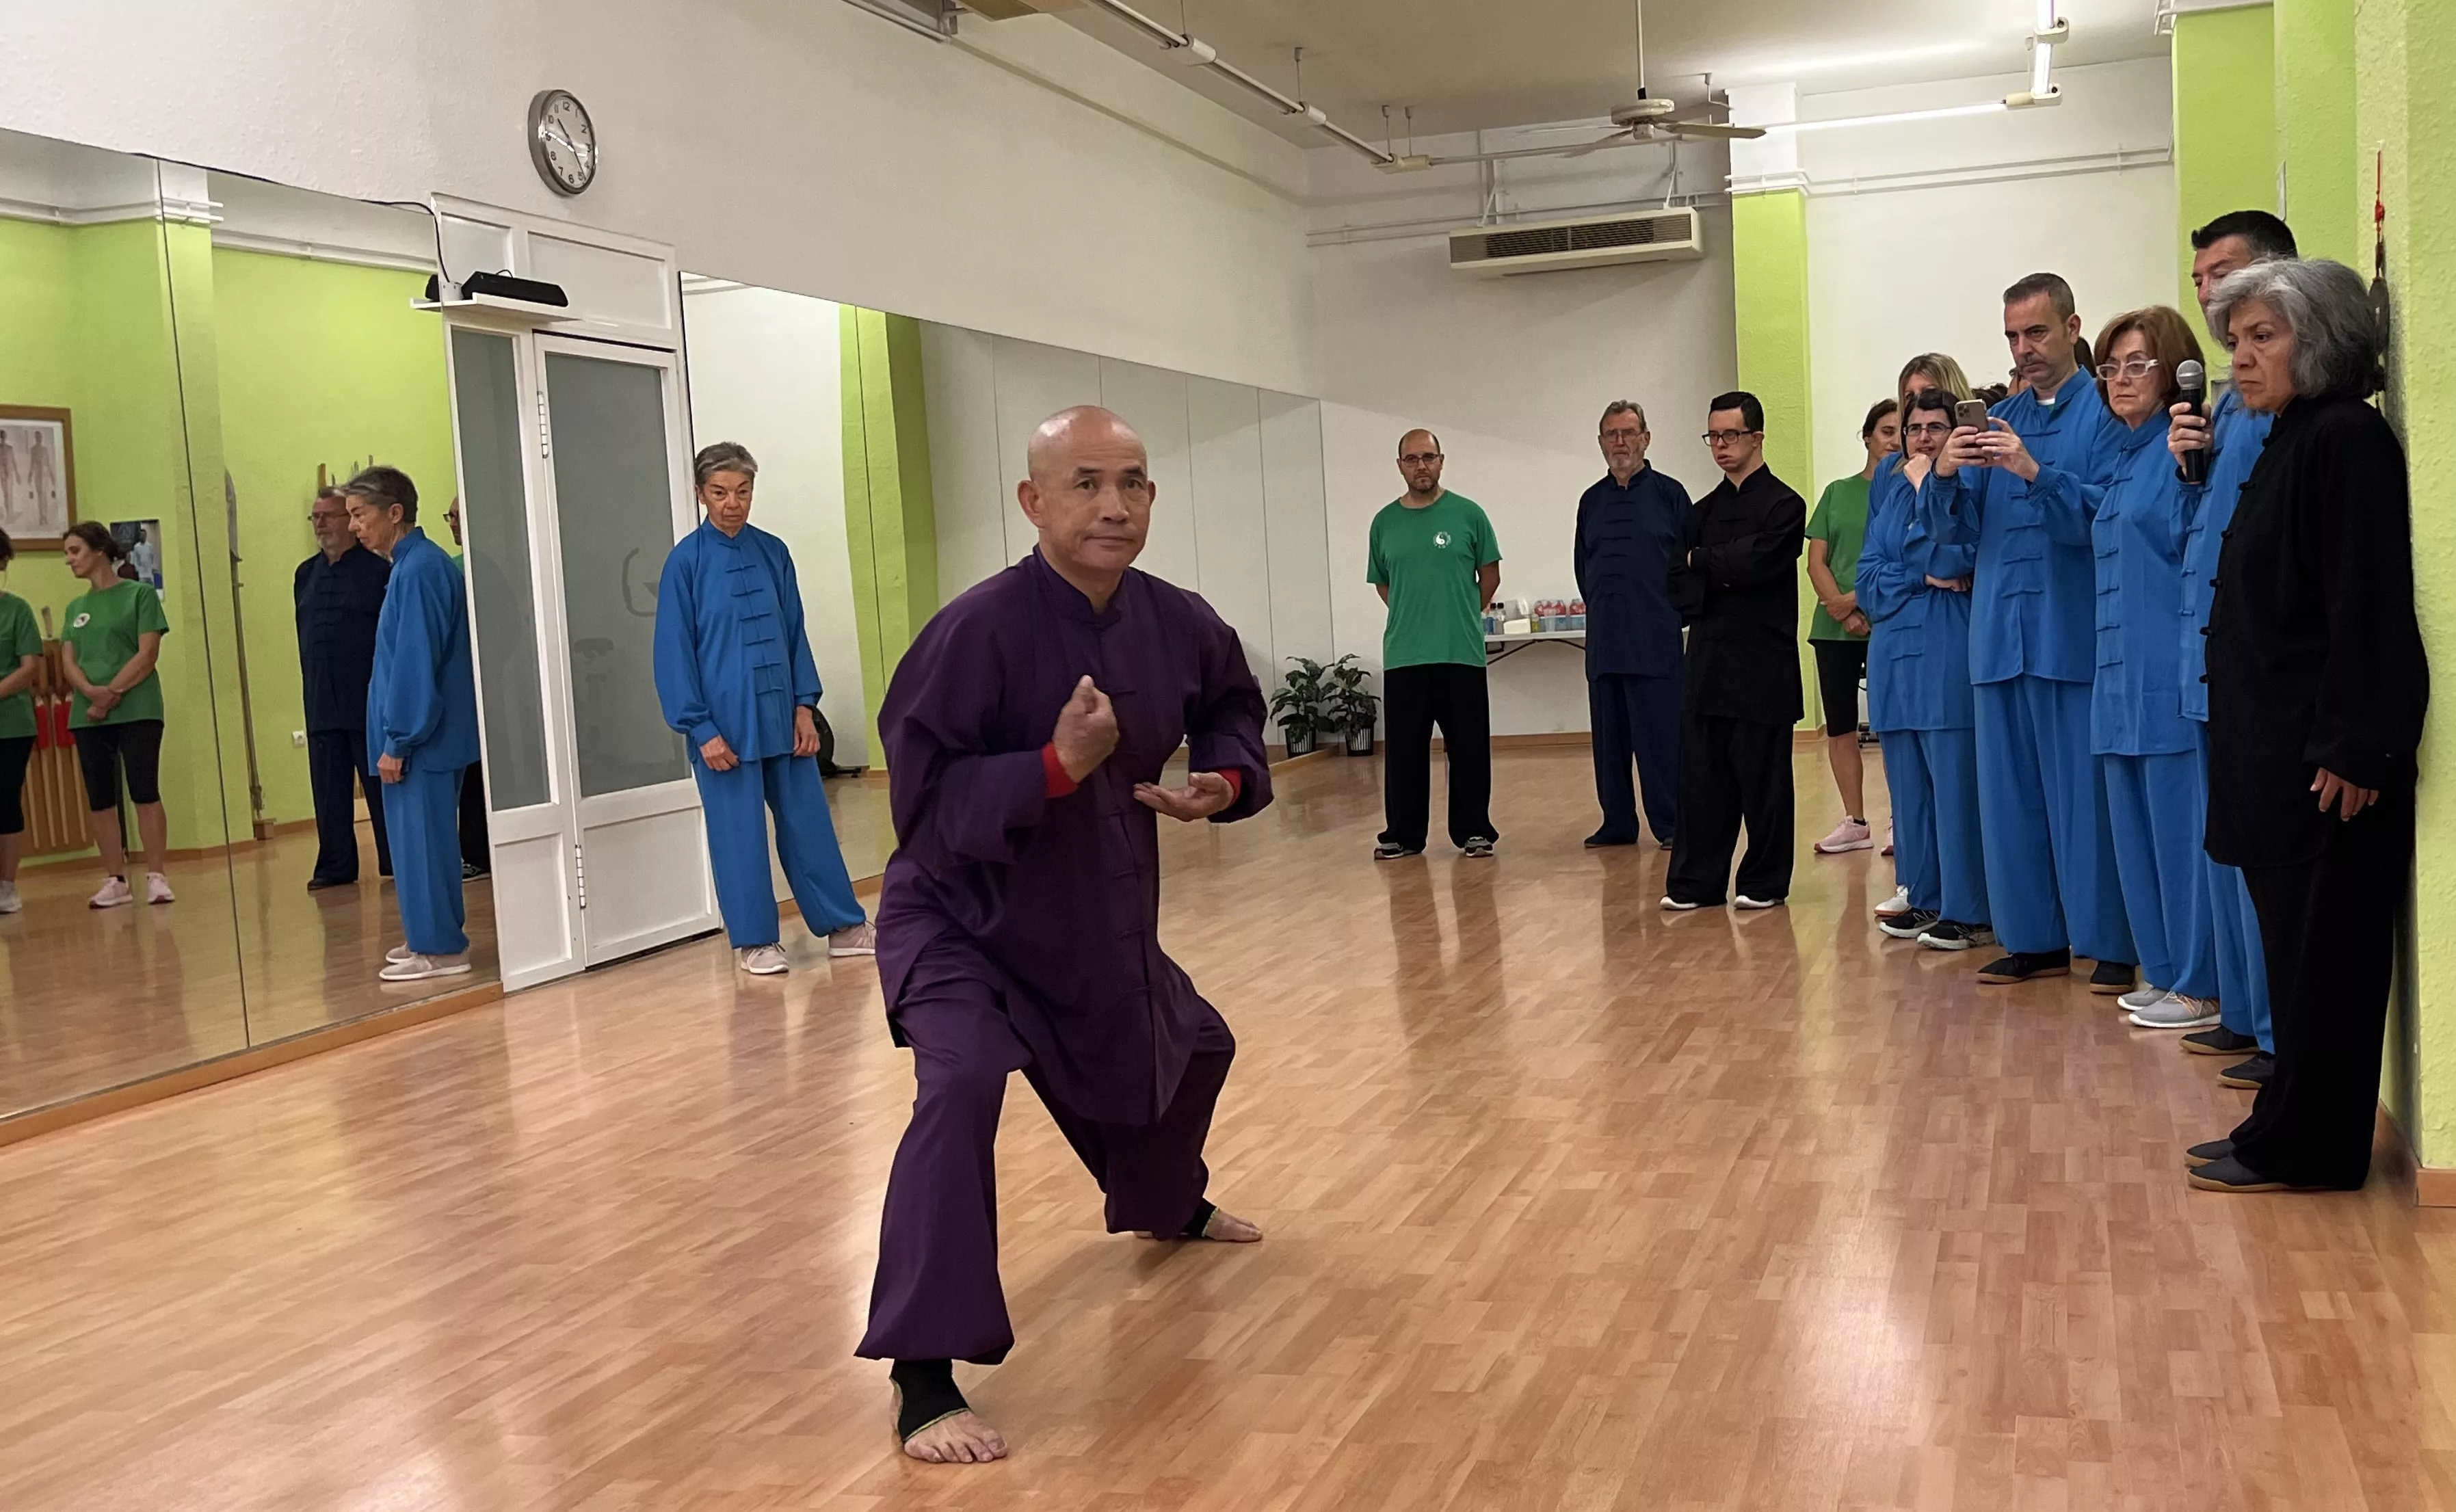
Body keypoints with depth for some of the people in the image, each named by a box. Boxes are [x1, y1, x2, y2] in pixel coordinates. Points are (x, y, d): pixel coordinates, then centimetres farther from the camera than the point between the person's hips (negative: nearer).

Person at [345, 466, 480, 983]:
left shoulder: (417, 570, -16)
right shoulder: (417, 564, 14)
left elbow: (415, 665, -20)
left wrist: (396, 741, -18)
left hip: (421, 737, -10)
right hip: (423, 734, 10)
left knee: (422, 840, -3)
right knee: (423, 840, 15)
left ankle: (439, 949, 3)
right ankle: (433, 937, 23)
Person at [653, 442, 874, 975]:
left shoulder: (772, 552, 5)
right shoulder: (686, 562, -6)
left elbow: (795, 632, 9)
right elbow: (675, 650, -7)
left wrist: (805, 705, 2)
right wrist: (701, 729, -10)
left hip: (781, 715, 3)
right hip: (726, 723, -3)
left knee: (807, 821, 9)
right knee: (739, 833, 4)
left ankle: (843, 925, 19)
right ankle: (755, 941, 16)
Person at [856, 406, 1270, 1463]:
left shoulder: (1178, 622, -10)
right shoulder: (977, 631, -29)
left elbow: (1230, 709, 12)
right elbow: (924, 799, -28)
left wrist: (1226, 781, -9)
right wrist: (1059, 764, -37)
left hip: (1104, 919, 7)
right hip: (958, 920, -7)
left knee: (1192, 1044, 26)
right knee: (963, 1084, -32)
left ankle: (1168, 1206, 60)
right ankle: (923, 1378, -22)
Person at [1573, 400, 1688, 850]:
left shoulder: (1669, 493, 1)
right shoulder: (1592, 501, 14)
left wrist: (1671, 608, 0)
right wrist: (1602, 607, 14)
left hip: (1656, 637, -5)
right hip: (1604, 637, 5)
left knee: (1661, 733, -5)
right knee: (1610, 735, 8)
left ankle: (1671, 824, 1)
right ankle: (1617, 823, 15)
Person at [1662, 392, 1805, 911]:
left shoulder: (1783, 505, -3)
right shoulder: (1703, 511, 17)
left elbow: (1754, 564, -18)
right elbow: (1680, 584, 11)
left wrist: (1702, 560, -3)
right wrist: (1722, 575, -8)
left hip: (1762, 663, -5)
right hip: (1708, 659, 5)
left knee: (1762, 778, 1)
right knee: (1702, 775, 5)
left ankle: (1765, 882, 11)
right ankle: (1697, 881, 11)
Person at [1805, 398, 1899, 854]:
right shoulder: (1837, 492, 12)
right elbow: (1816, 561, 7)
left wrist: (1860, 600, -15)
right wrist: (1843, 609, -8)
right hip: (1835, 628, 4)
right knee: (1839, 726, 6)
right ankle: (1856, 823, 15)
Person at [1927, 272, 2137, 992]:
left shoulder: (2105, 410, -1)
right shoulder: (1998, 421, 16)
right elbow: (1954, 527, 10)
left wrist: (2035, 474, -25)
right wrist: (1945, 476, -10)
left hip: (2075, 632, -6)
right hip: (2002, 633, 6)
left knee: (2086, 794, -2)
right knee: (2011, 793, 8)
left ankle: (2111, 946, 6)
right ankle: (2035, 939, 17)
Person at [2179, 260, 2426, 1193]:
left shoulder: (2349, 438, -13)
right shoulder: (2289, 442, 15)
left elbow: (2369, 605, -20)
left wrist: (2352, 749, -22)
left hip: (2325, 755, -10)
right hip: (2277, 746, 10)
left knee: (2321, 950, -1)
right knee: (2298, 944, 14)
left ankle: (2301, 1148, 7)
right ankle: (2293, 1133, 22)